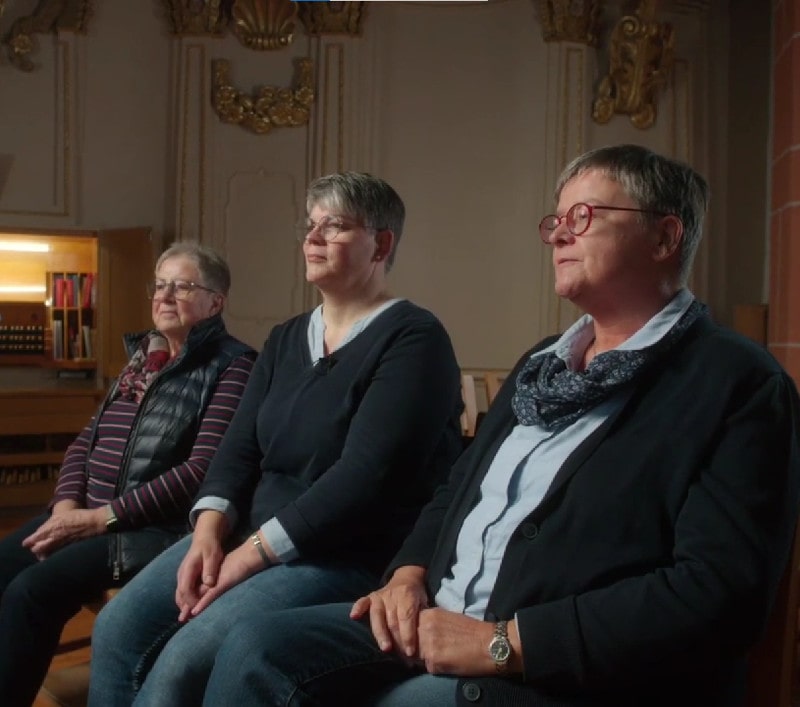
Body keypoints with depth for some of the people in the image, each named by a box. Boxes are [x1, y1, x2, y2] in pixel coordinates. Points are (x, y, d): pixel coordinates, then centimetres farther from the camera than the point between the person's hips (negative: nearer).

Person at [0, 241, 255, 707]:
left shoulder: (232, 366, -6)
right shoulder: (142, 357, 18)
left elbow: (203, 470, -16)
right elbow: (87, 441, 17)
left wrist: (102, 518, -17)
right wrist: (66, 505, -4)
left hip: (160, 529, -7)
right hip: (86, 516, 7)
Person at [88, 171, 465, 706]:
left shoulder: (413, 340, -10)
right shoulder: (286, 339, 16)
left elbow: (367, 474, -20)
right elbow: (240, 447, 10)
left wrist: (253, 554, -20)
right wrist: (210, 531, -9)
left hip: (352, 557, -7)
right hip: (250, 537, 8)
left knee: (188, 658, -25)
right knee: (119, 627, -10)